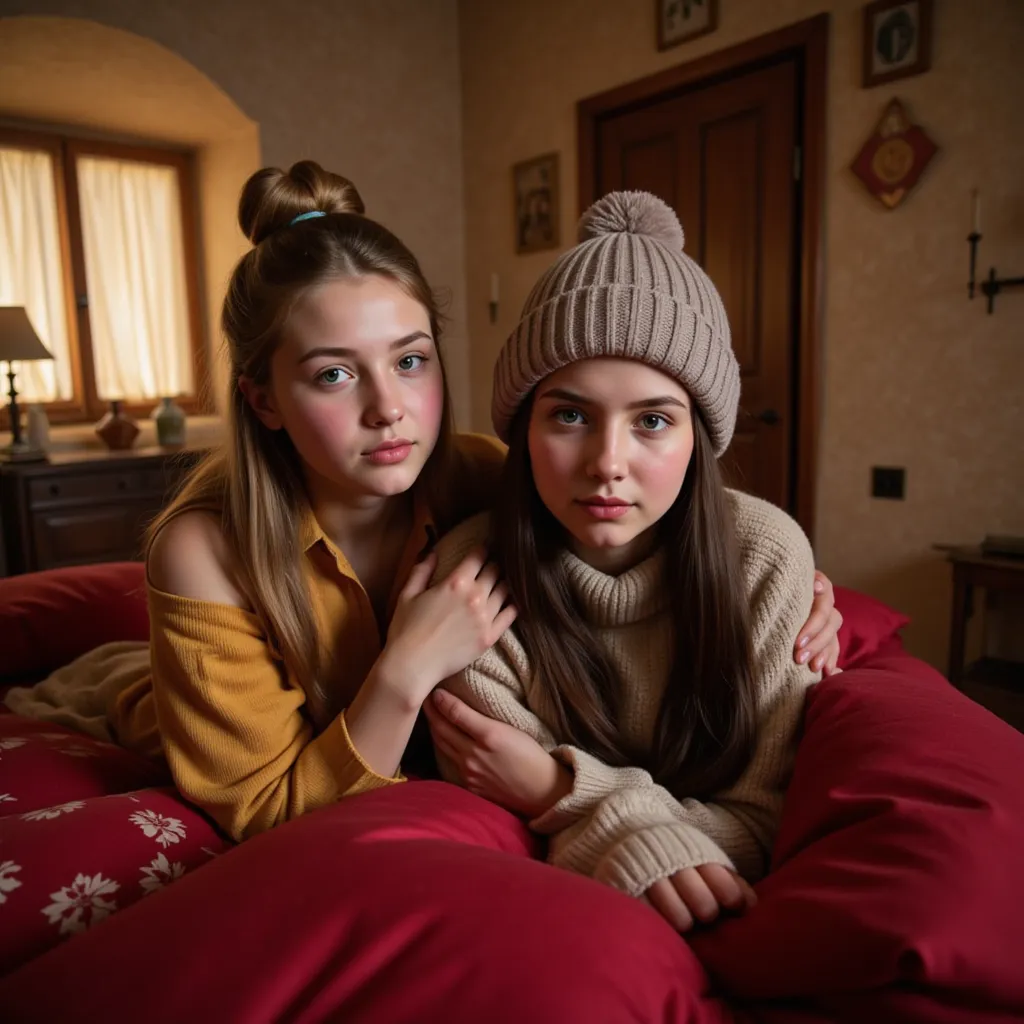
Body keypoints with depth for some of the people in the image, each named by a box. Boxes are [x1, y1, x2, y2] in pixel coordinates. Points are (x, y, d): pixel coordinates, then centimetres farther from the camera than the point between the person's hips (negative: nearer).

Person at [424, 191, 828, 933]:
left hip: (723, 930, 2)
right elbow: (504, 814, -10)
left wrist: (561, 794, -27)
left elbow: (764, 817, -12)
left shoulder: (766, 556, -17)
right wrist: (630, 834, -32)